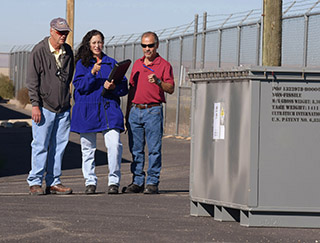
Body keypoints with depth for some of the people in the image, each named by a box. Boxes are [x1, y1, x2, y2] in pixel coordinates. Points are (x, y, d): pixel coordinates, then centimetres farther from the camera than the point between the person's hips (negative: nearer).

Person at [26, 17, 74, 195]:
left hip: (63, 107, 5)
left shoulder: (68, 51, 9)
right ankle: (35, 182, 2)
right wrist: (35, 104, -13)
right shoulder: (39, 51, -7)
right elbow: (32, 80, -8)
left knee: (59, 145, 6)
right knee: (41, 145, -5)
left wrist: (66, 98, 15)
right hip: (44, 106, -5)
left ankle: (54, 182, 12)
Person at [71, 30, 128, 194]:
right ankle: (90, 182, 13)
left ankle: (114, 181, -6)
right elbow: (80, 86, -4)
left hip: (109, 109, 1)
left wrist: (113, 87, -9)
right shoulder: (82, 63, 8)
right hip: (87, 110, 0)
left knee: (114, 145, -14)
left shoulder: (111, 63, 13)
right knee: (88, 148, 3)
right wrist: (92, 73, -18)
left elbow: (124, 87, 11)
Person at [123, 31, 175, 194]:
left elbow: (171, 89, -6)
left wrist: (158, 81, -24)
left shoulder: (164, 65, 1)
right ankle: (137, 182, 10)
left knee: (154, 149, -5)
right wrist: (127, 112, 17)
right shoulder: (137, 64, 17)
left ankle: (152, 183, -3)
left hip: (153, 111, -5)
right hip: (135, 111, 5)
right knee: (136, 149, 5)